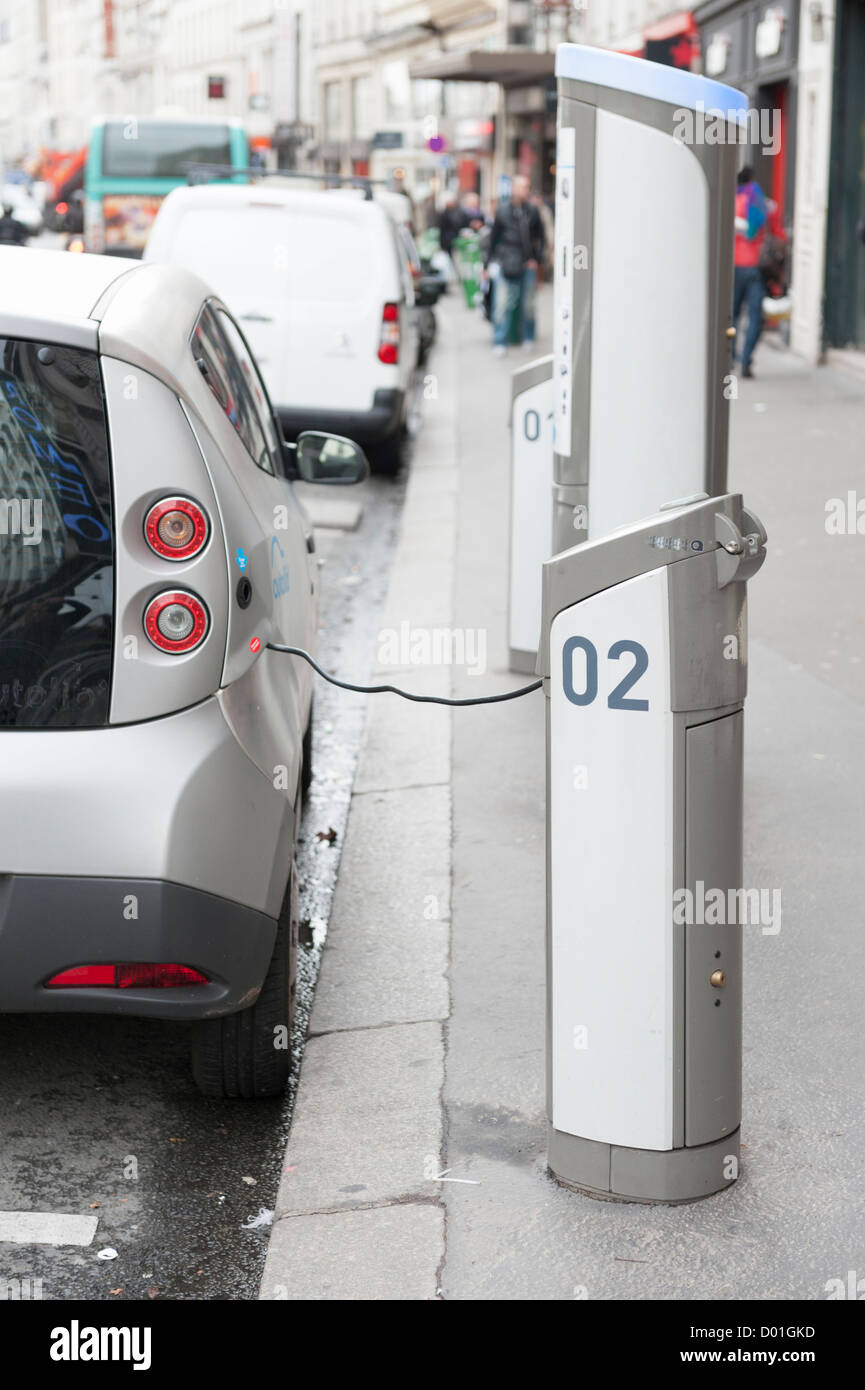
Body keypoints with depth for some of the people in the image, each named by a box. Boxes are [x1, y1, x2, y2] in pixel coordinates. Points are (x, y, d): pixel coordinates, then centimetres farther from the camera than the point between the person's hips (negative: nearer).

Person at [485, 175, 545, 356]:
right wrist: (488, 263, 8)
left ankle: (528, 338, 24)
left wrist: (536, 259, -2)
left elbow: (540, 238, 9)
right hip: (506, 265, -1)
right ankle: (500, 343, -1)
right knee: (502, 304, -6)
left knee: (528, 305, 8)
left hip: (528, 265, 1)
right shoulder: (502, 211, 2)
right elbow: (494, 237, 8)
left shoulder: (532, 212, 3)